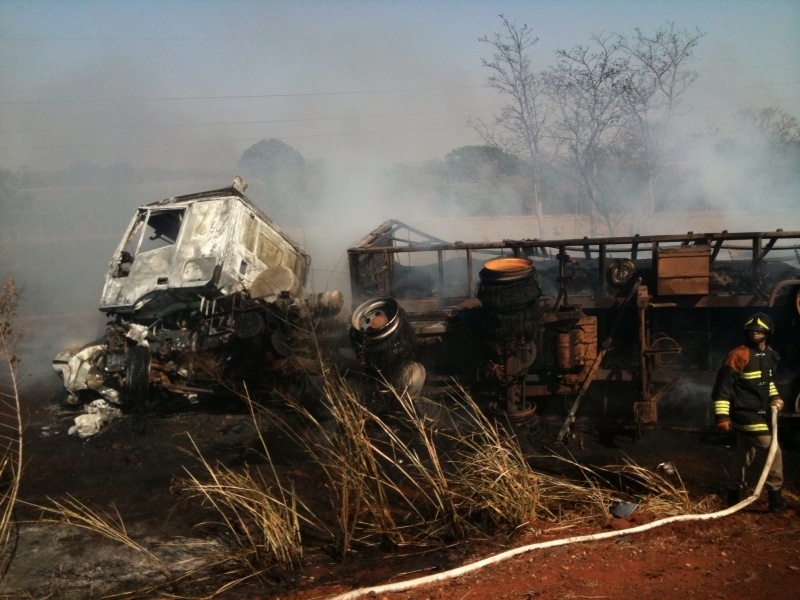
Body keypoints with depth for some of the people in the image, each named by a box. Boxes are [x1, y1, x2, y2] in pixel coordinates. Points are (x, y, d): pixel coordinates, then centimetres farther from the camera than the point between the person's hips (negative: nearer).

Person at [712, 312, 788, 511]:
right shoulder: (738, 355, -18)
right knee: (773, 450, -9)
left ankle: (734, 494, 25)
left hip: (760, 412, 9)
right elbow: (723, 385, -19)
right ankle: (774, 495, 1)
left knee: (744, 453, 15)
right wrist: (722, 415, -22)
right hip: (746, 413, -9)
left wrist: (775, 397, 9)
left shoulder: (769, 355, 8)